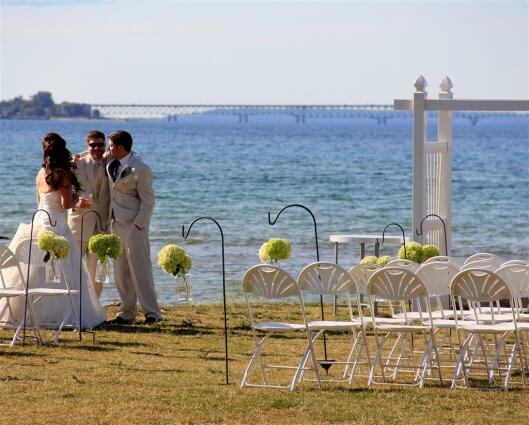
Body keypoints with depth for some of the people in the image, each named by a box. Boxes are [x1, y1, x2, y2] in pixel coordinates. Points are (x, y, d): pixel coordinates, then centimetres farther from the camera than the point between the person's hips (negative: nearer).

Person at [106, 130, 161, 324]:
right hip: (116, 222, 8)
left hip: (133, 223, -8)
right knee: (120, 270, 8)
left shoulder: (140, 170, -16)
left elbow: (148, 201, -12)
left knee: (139, 268, -7)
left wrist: (139, 224, -16)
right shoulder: (111, 162, 5)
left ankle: (151, 311, -2)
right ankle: (126, 312, 13)